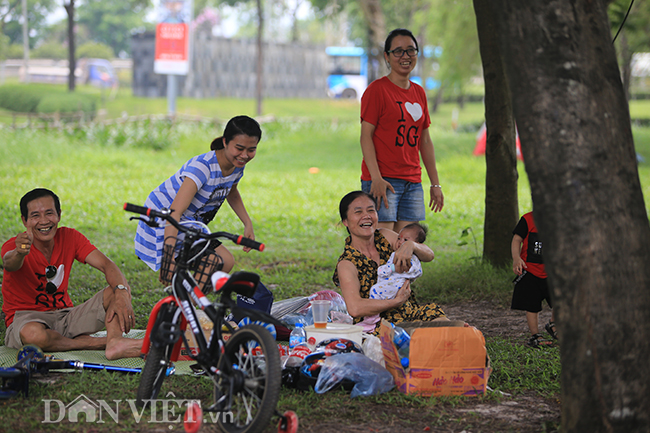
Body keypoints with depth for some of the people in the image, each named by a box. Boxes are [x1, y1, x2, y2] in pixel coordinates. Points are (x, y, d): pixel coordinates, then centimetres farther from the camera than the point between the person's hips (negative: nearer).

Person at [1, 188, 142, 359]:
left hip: (64, 316, 5)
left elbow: (106, 265, -12)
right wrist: (20, 253, -65)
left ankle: (115, 343, -40)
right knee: (33, 334, -42)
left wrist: (122, 295, -32)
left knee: (117, 292, -14)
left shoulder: (69, 237, -1)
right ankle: (103, 342, -26)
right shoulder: (14, 245, -14)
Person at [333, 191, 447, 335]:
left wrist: (411, 245, -16)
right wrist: (396, 301, -20)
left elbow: (429, 256, 6)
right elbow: (355, 309, -24)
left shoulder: (385, 237, 9)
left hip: (411, 312, 5)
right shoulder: (347, 264, -8)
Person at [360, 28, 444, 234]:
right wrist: (376, 178, -19)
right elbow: (366, 136, -9)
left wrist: (435, 184, 16)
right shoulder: (377, 89, -5)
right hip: (383, 181, -6)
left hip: (413, 182, 6)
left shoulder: (419, 92, 15)